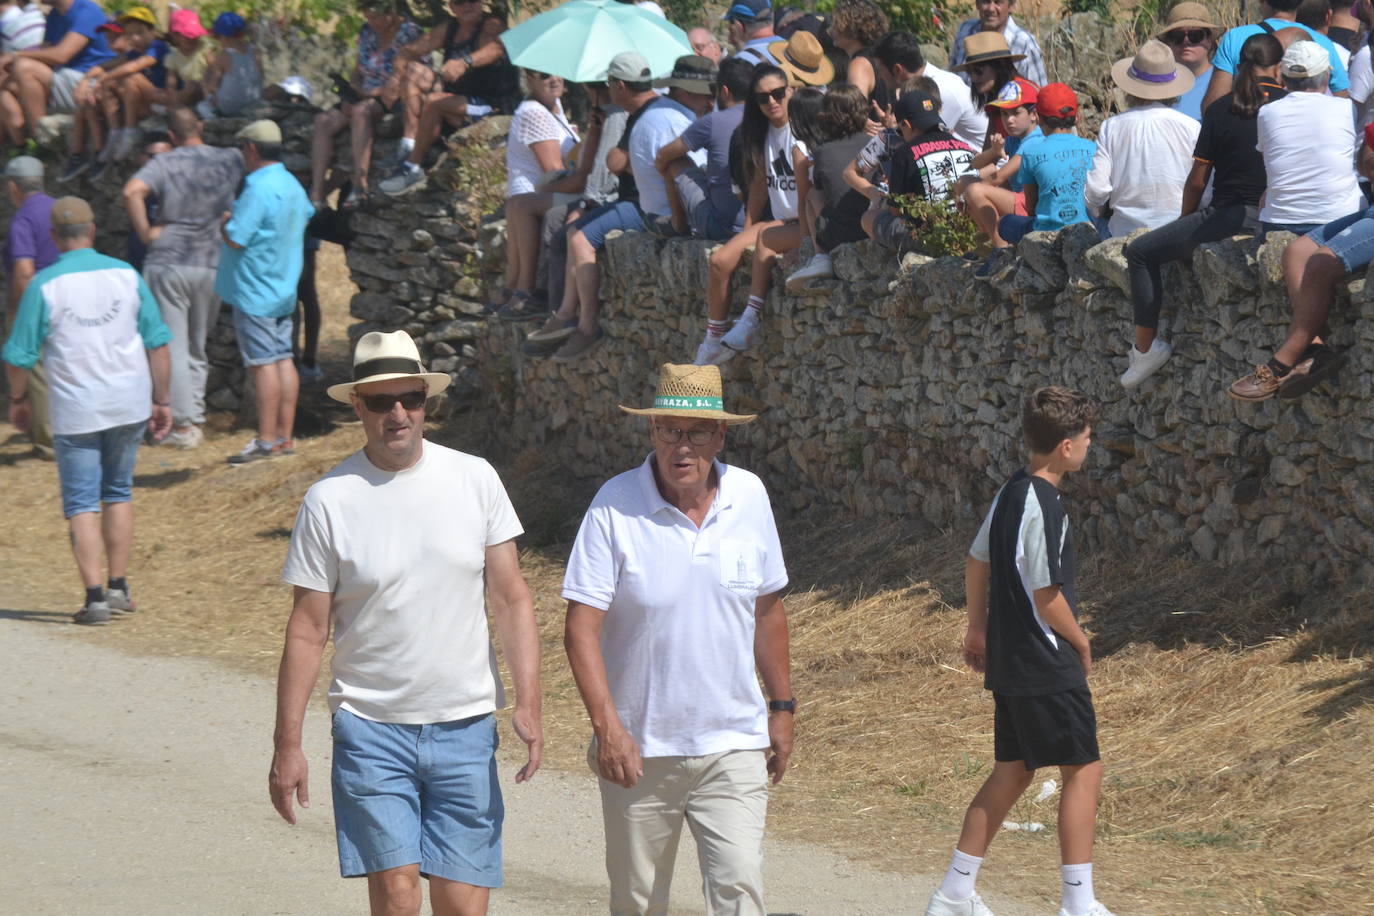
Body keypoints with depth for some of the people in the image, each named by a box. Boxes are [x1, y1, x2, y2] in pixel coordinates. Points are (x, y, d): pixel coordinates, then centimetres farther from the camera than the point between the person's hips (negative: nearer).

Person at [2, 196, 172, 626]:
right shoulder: (126, 275, -1)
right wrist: (161, 400, 10)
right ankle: (118, 587, 21)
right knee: (118, 493, 19)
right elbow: (157, 343, 1)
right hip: (129, 404, 3)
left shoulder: (45, 285, -10)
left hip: (75, 412, -3)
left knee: (81, 504, 3)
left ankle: (95, 595, -8)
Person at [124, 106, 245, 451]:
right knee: (198, 348, 17)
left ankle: (183, 425, -4)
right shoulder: (230, 161, 1)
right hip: (212, 265, 3)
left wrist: (145, 232, -12)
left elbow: (132, 191, -23)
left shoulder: (165, 163, -8)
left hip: (168, 264, -3)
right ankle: (196, 419, 17)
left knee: (172, 348, 1)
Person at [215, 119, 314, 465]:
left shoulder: (258, 190, -20)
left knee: (263, 362, -8)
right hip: (283, 290, 9)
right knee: (283, 358, 9)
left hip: (255, 292, -9)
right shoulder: (292, 185, 11)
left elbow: (236, 238, -23)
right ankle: (285, 436, 11)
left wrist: (225, 220, -1)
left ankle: (267, 441, -8)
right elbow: (306, 214, 31)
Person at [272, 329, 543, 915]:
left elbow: (510, 600, 4)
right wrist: (287, 745, -2)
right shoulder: (329, 500, -3)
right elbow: (307, 630, 0)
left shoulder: (475, 480, 2)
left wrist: (528, 702, -8)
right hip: (371, 728, -2)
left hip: (465, 727, 2)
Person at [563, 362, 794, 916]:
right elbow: (582, 627, -12)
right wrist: (607, 726, -20)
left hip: (732, 745, 2)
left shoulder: (749, 497, 1)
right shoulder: (615, 506, -10)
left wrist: (781, 706, 15)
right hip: (638, 747, -1)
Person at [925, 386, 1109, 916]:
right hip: (1049, 669, -9)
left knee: (1012, 772, 15)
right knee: (1083, 770, -2)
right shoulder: (1042, 505, -19)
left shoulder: (1009, 493, 9)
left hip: (1008, 666, 9)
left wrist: (978, 628, 32)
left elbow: (977, 562, 21)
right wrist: (1081, 643, -4)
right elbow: (1047, 595, -20)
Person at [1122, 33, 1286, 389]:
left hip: (1230, 218, -4)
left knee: (1140, 253, 10)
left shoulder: (1220, 109, 0)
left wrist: (1186, 222, 20)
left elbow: (1197, 180, 3)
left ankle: (1146, 346, 6)